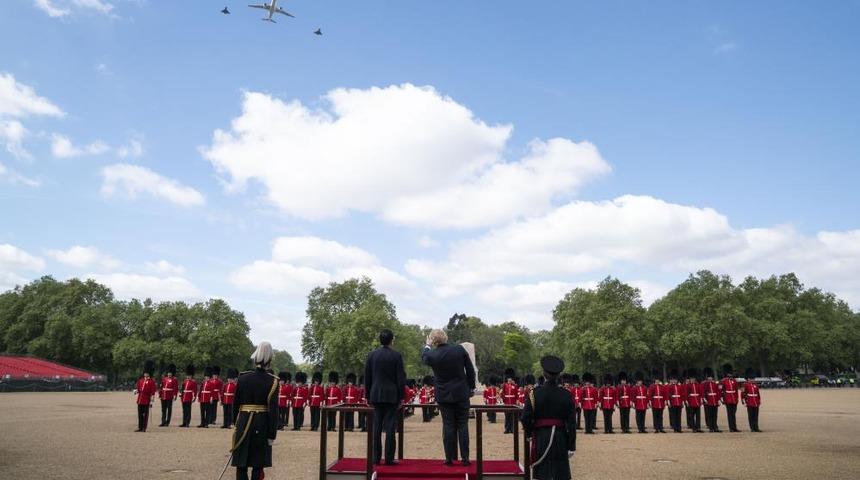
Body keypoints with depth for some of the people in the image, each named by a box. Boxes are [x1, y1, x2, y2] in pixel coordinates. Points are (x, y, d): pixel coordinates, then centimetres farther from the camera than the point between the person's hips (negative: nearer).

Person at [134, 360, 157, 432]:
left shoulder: (152, 382, -6)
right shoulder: (141, 380, 10)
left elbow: (153, 393, -8)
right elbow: (137, 386, 18)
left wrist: (151, 402, -13)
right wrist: (136, 391, -6)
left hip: (146, 401, -5)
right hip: (140, 400, 5)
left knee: (145, 414, 1)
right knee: (140, 414, 10)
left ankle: (144, 428, 7)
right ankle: (140, 427, 18)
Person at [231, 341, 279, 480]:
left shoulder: (243, 377, -3)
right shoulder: (272, 381, -9)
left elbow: (236, 402, 5)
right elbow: (274, 410, -11)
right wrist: (272, 434, -7)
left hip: (244, 423, 2)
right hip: (262, 425, -1)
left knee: (241, 464, 7)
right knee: (258, 464, 8)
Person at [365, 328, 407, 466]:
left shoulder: (371, 355, 3)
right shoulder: (396, 355, -6)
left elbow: (367, 378, 7)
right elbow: (401, 378, -6)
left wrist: (368, 397, 14)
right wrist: (401, 397, 1)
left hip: (376, 395, 3)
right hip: (392, 396, -3)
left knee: (376, 427, 8)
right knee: (390, 427, -1)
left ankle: (376, 457, 11)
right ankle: (389, 458, 0)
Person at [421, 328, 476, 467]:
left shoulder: (432, 355, -11)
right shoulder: (460, 349, -9)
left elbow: (424, 358, 16)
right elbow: (470, 370, -1)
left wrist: (427, 345, 33)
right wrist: (471, 387, 12)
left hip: (444, 395, 0)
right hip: (461, 393, 1)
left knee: (448, 426, 7)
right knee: (463, 425, 7)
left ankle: (449, 458, 10)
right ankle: (465, 457, 8)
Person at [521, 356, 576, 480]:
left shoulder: (534, 393, -7)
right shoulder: (566, 395, -2)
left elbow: (526, 418, -8)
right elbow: (571, 422, -2)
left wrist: (529, 434, 12)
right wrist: (571, 446, 4)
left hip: (541, 437, -1)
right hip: (561, 439, 1)